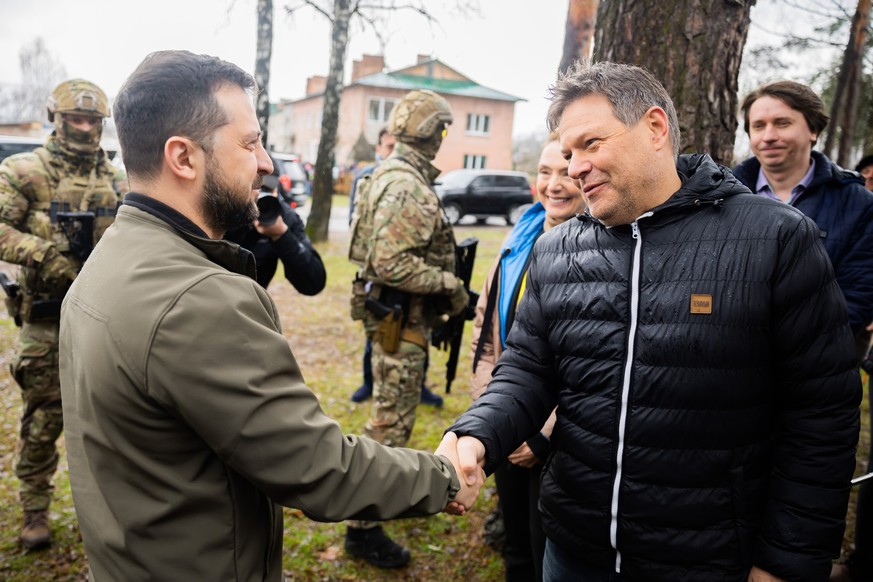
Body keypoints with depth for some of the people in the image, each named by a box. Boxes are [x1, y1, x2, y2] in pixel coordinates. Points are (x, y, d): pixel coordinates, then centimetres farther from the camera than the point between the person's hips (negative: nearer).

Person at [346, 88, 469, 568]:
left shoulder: (401, 176, 12)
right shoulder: (405, 186, -21)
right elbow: (392, 265, -28)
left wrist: (444, 285, 12)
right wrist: (450, 283, -18)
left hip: (406, 317, 10)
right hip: (399, 317, -10)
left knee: (396, 413, 24)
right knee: (391, 421, -3)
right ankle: (363, 527, 8)